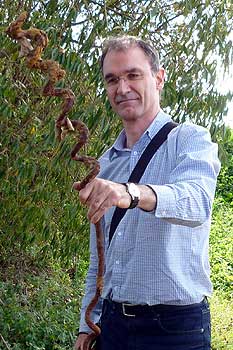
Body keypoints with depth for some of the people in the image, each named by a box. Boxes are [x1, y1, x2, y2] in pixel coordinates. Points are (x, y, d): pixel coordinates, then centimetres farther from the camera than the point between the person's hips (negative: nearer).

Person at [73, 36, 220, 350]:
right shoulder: (106, 163, 12)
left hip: (175, 325, -5)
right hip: (112, 321, 6)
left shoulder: (190, 139, -7)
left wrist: (131, 193, -48)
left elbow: (196, 200, -30)